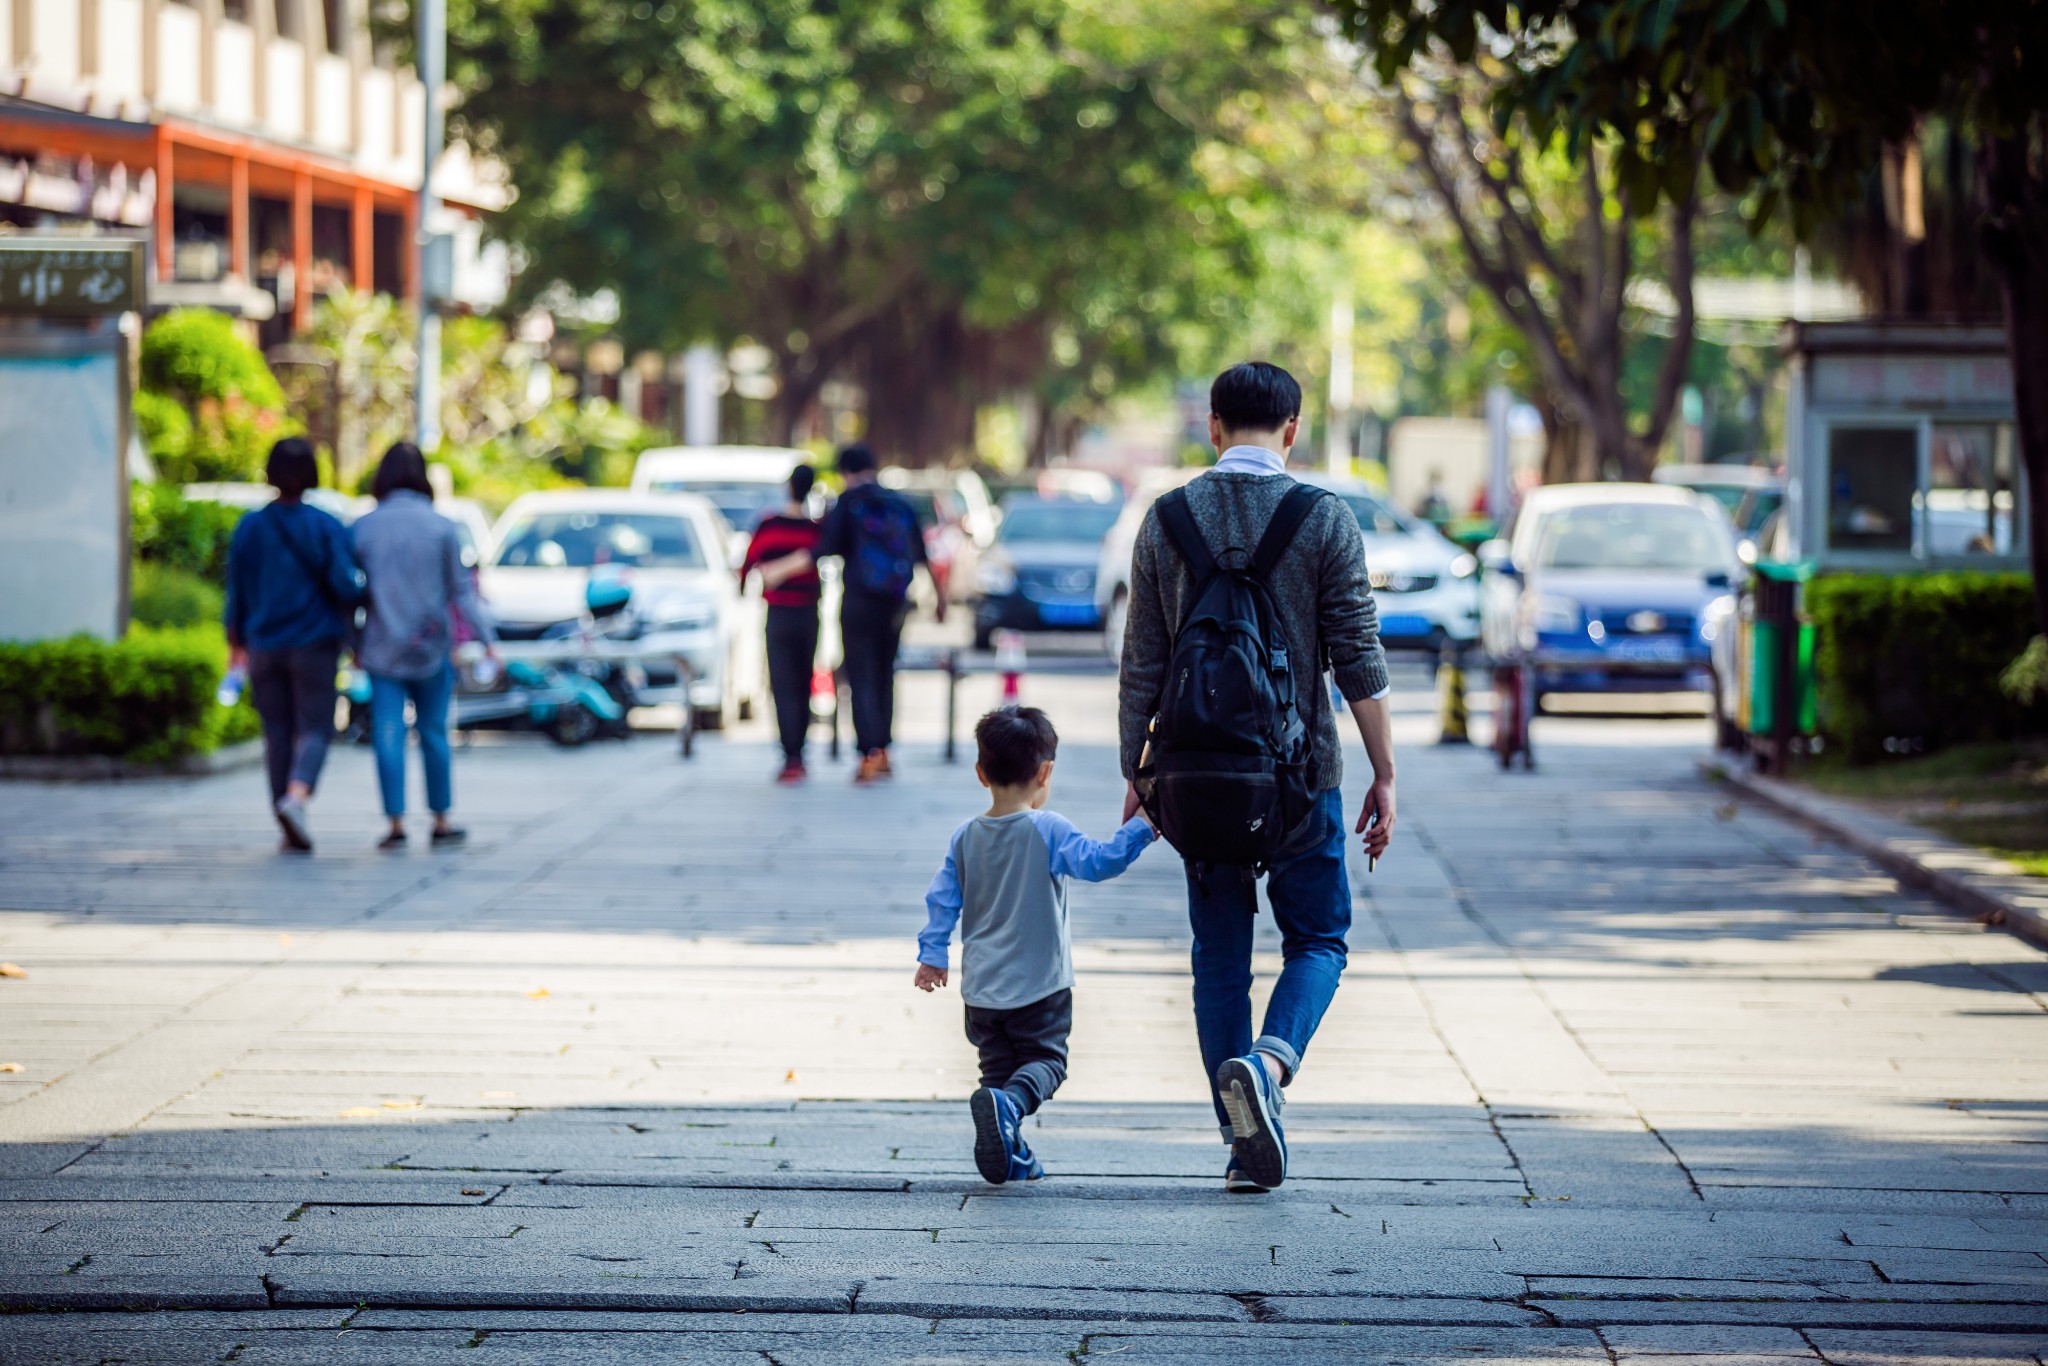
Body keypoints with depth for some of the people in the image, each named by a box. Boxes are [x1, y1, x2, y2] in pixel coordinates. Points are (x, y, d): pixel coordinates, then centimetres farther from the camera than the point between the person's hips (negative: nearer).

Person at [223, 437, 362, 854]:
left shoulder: (248, 528, 1)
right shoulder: (326, 527, -7)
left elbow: (236, 594, 6)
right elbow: (345, 586, -12)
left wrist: (236, 646, 17)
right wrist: (354, 607, 11)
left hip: (264, 646, 3)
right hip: (314, 644, -3)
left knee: (277, 732, 9)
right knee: (315, 729, 1)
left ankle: (289, 828, 8)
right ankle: (297, 796, -26)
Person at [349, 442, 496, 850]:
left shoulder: (363, 528, -1)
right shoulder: (441, 527, -4)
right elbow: (461, 590, -3)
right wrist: (487, 637, 1)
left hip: (382, 647, 0)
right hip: (432, 648, 0)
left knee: (388, 735, 0)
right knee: (433, 732, 8)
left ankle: (396, 822, -6)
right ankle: (441, 820, 14)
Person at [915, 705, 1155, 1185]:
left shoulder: (966, 838, 4)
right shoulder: (1049, 831, -11)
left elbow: (942, 899, 5)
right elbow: (1098, 861, -22)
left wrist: (932, 955, 11)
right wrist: (1140, 829, -16)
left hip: (982, 988, 4)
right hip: (1040, 984, -4)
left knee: (998, 1065, 15)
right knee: (1046, 1060, 4)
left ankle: (1008, 1155, 6)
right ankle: (1009, 1103, -27)